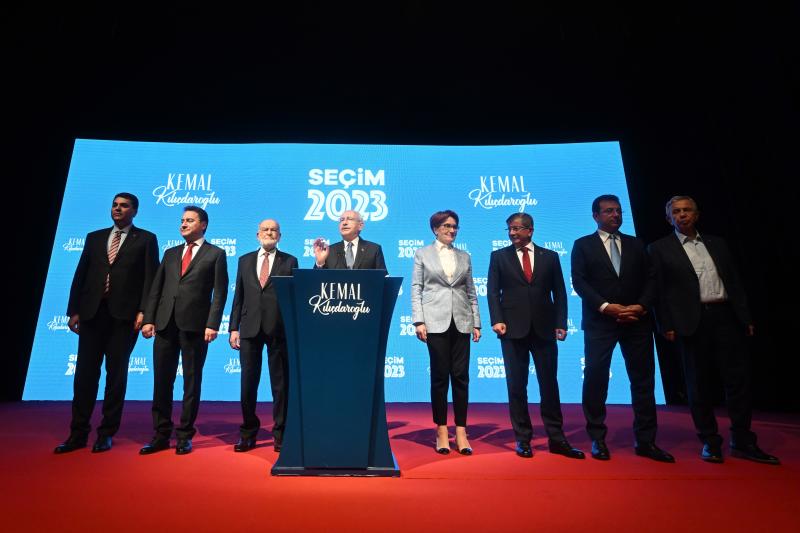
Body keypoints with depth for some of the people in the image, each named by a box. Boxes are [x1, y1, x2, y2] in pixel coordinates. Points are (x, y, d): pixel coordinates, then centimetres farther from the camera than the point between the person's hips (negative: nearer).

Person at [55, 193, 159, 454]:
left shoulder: (146, 239, 5)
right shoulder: (94, 237, 16)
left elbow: (150, 278, -2)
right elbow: (80, 275, 13)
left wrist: (143, 311, -11)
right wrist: (74, 310, 5)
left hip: (124, 315, -3)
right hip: (92, 313, 4)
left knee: (116, 374, 3)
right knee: (85, 373, 5)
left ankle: (106, 433, 13)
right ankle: (78, 433, 15)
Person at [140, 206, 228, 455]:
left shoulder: (216, 254, 4)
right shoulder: (170, 253, 18)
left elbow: (219, 292, -4)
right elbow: (156, 288, 15)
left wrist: (212, 324, -13)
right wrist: (148, 319, 4)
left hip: (194, 325, -5)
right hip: (165, 323, 5)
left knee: (192, 381, 4)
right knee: (162, 381, 8)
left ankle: (185, 436, 14)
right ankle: (161, 435, 19)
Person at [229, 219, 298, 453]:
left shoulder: (289, 261, 5)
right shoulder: (245, 260, 13)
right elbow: (238, 296, 11)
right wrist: (234, 328, 4)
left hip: (279, 329, -2)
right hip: (250, 328, 3)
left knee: (280, 383, 4)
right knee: (248, 383, 8)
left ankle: (280, 433, 17)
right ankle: (248, 433, 23)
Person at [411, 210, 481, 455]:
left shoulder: (464, 257, 14)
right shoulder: (422, 254, 6)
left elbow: (471, 292, 13)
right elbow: (416, 289, 1)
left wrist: (476, 322, 7)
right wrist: (419, 321, -8)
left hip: (461, 322, 3)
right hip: (436, 322, -2)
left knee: (461, 376, 3)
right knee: (440, 376, 2)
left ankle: (461, 432, 11)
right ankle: (442, 431, 13)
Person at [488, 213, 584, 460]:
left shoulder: (550, 256, 10)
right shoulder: (499, 256, 8)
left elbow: (559, 292, 8)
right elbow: (493, 291, 3)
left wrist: (561, 323, -2)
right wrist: (497, 320, -9)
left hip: (544, 328, 1)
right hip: (513, 329, 0)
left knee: (549, 384, 5)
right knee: (516, 386, 4)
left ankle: (556, 439, 16)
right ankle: (523, 439, 15)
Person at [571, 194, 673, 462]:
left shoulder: (636, 244, 15)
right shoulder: (583, 245, 6)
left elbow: (650, 279, 8)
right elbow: (579, 281, -5)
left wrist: (642, 306, -9)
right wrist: (605, 306, -16)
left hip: (638, 320, 3)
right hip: (600, 322, -3)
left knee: (643, 380, 5)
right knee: (595, 379, -1)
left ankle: (645, 441, 16)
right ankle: (598, 439, 12)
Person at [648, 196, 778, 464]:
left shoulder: (717, 243, 16)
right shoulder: (660, 248, 3)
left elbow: (734, 282, 15)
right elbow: (658, 290, -2)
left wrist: (745, 317, 8)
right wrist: (667, 325, -9)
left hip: (726, 317, 4)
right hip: (692, 322, -3)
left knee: (737, 380, 5)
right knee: (699, 384, 4)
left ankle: (743, 442, 18)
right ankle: (710, 442, 16)